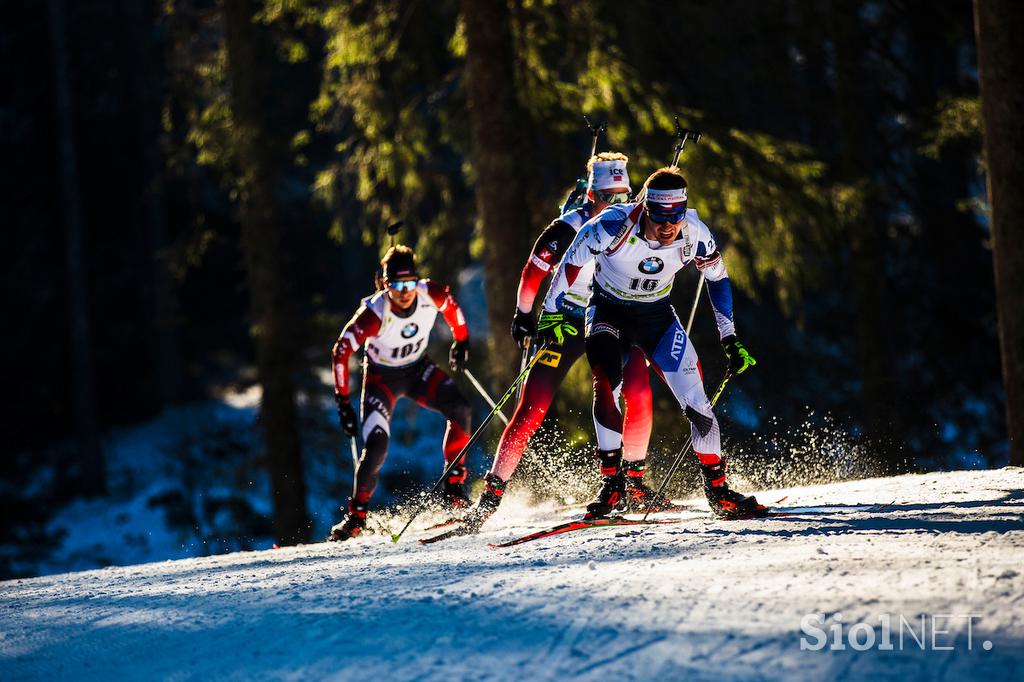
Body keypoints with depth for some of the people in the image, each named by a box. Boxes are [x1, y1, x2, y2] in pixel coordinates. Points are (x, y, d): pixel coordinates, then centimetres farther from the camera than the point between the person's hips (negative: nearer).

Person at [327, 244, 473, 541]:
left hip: (419, 370, 3)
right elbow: (341, 352, -24)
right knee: (376, 447, -18)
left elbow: (451, 305, 3)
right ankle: (356, 516, 0)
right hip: (382, 378, -3)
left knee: (459, 409, -21)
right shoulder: (374, 313, -31)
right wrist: (343, 402, -24)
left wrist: (461, 340, 14)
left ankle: (455, 486, -6)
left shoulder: (430, 295, -23)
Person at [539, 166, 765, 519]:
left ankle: (718, 490, 9)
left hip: (657, 316, 2)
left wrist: (730, 338, 1)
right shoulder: (614, 225, -31)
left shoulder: (694, 234, -22)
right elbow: (572, 261, -14)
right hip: (609, 310, -2)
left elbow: (718, 277, -2)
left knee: (696, 402, -7)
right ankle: (611, 482, -16)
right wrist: (551, 313, -10)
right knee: (606, 386, -28)